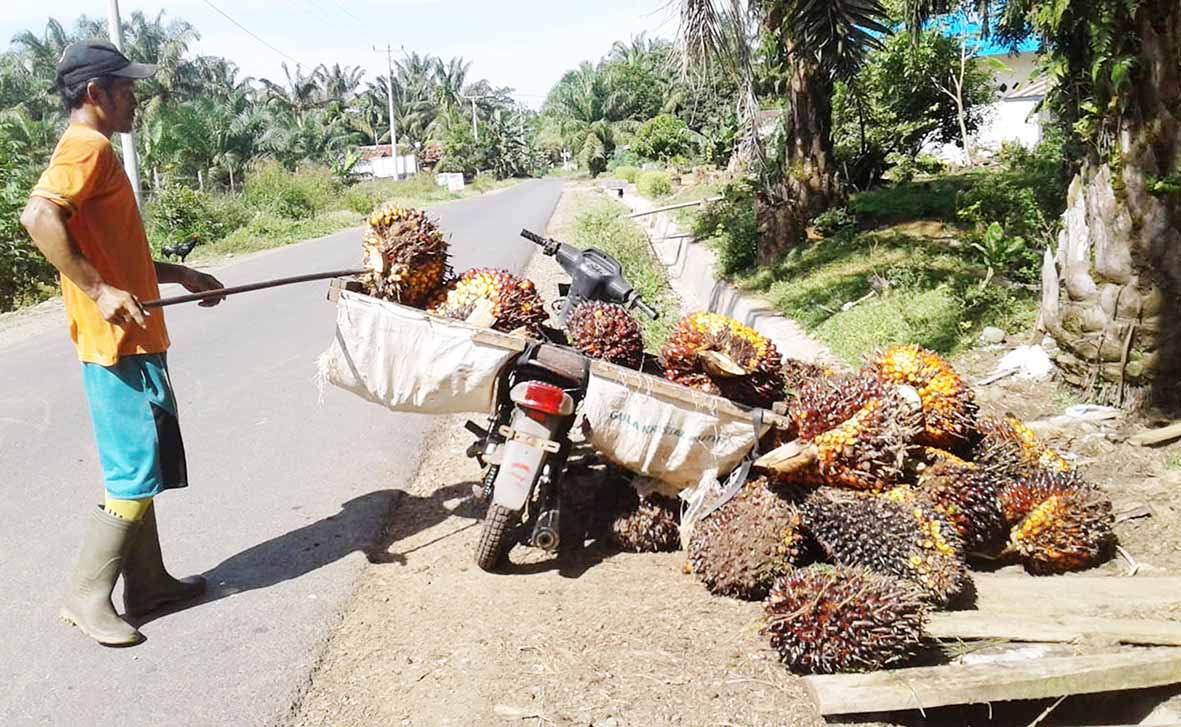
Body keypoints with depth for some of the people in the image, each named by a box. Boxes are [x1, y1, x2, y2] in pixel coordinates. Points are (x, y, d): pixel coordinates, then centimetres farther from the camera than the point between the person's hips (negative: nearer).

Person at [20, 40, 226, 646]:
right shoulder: (88, 147, -12)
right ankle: (87, 597, 8)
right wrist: (98, 291, -29)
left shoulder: (94, 151, 20)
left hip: (133, 341, 10)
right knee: (134, 476, -4)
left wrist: (179, 274, 26)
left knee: (141, 468, 15)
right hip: (119, 342, -10)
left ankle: (147, 583, 24)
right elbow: (38, 217, -29)